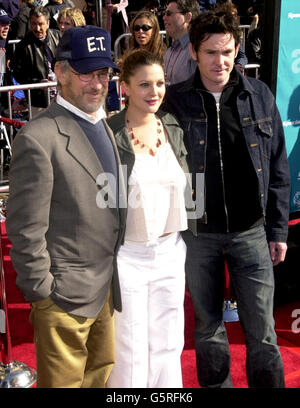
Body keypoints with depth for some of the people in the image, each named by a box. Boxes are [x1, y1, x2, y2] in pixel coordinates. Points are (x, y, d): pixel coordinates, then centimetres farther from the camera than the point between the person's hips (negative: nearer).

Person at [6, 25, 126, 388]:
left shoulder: (103, 126, 9)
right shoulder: (37, 138, -18)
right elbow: (25, 229, -17)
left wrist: (117, 277, 13)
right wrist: (40, 290, -13)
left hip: (108, 289, 8)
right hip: (66, 296, -7)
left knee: (102, 377, 20)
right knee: (64, 381, 9)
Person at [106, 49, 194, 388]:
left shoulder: (174, 129, 5)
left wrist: (184, 244, 12)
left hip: (170, 250, 5)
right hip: (126, 254, -4)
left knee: (168, 345, 14)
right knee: (130, 350, 6)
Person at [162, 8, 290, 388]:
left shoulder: (259, 95, 0)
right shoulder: (175, 100, -3)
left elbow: (277, 167, 5)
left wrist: (278, 229, 4)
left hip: (250, 231, 0)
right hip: (198, 233, 0)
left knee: (261, 331, 6)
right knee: (208, 326, 15)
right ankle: (215, 384, 35)